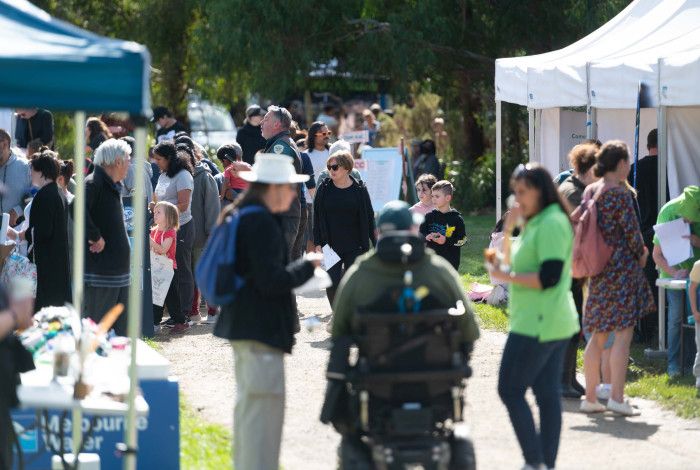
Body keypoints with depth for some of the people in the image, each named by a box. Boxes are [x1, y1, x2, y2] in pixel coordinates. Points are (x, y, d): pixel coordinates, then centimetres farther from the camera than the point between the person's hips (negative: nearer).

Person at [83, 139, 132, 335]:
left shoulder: (114, 186, 17)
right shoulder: (94, 183, -15)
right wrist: (96, 237, -24)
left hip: (118, 268, 10)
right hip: (100, 268, -10)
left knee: (121, 328, 12)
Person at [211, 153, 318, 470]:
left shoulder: (237, 217, 15)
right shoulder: (262, 223, -17)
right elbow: (271, 280, -22)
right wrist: (309, 265, -12)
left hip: (242, 325, 11)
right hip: (261, 329, -11)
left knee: (249, 406, 20)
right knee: (263, 408, -9)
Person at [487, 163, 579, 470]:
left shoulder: (552, 223, -15)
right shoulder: (536, 223, 16)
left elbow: (549, 276, -22)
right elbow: (513, 263, 22)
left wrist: (507, 277, -14)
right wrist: (508, 229, 9)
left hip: (537, 325, -10)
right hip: (552, 324, 10)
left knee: (510, 390, -5)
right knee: (547, 393, 9)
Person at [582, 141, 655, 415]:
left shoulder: (590, 191, 10)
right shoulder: (620, 193, -14)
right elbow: (632, 230, -14)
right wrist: (641, 254, 6)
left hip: (597, 268, 8)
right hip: (622, 267, -8)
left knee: (598, 335, 12)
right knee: (623, 333, -6)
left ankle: (590, 397, 13)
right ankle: (616, 397, -10)